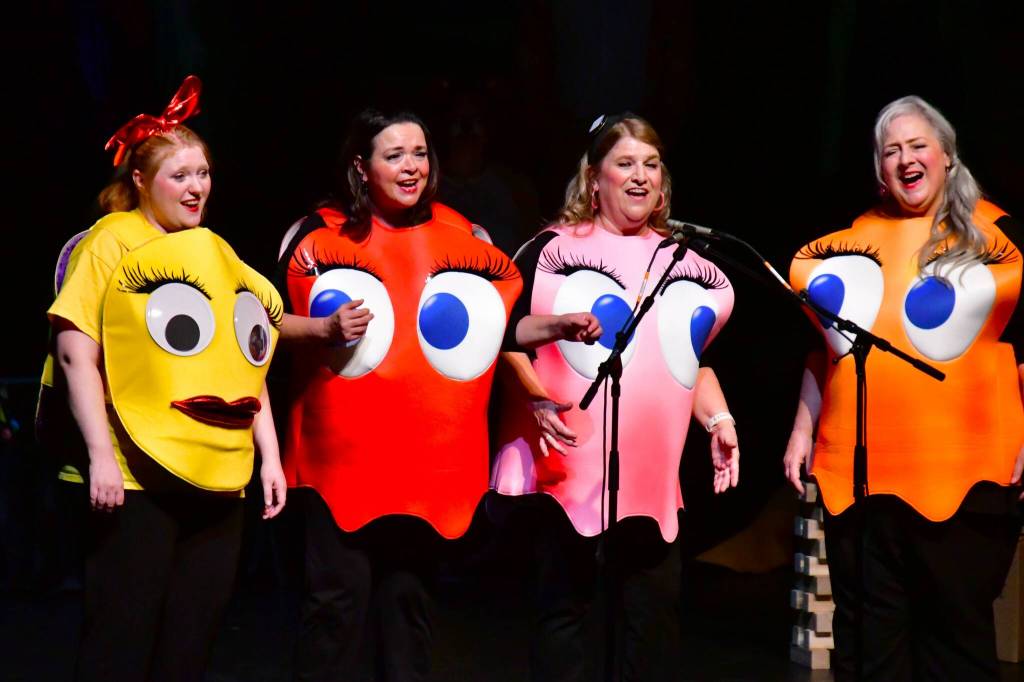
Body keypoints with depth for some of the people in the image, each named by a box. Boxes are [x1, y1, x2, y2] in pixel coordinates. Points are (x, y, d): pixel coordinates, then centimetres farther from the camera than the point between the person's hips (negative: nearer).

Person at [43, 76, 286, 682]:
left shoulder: (219, 255, 16)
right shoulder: (111, 245, -1)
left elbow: (247, 364, 20)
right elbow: (76, 355, -9)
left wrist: (270, 455, 13)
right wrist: (100, 456, -17)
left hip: (219, 480, 6)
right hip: (136, 478, -6)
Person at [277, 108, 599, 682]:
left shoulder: (463, 238, 6)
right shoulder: (322, 234, -3)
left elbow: (497, 327, 11)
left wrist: (560, 326, -4)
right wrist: (326, 328, -19)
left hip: (431, 461, 3)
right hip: (344, 456, -3)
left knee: (410, 596, 12)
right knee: (339, 597, -2)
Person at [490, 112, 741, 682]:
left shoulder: (682, 261, 14)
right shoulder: (555, 249, -2)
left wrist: (718, 420, 7)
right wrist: (539, 401, -17)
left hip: (651, 470, 4)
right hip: (572, 462, -4)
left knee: (658, 608, 7)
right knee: (564, 603, 5)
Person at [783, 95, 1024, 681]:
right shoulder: (853, 238, 13)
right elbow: (823, 349, 20)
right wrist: (803, 429, 14)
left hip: (962, 474, -3)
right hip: (857, 472, 3)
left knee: (957, 633, 4)